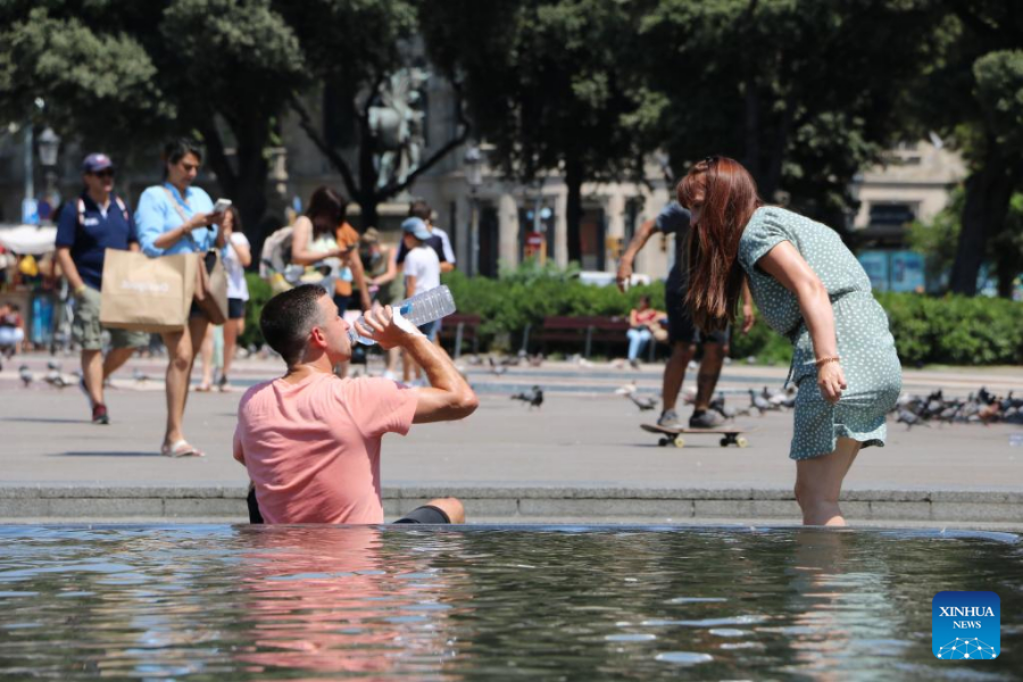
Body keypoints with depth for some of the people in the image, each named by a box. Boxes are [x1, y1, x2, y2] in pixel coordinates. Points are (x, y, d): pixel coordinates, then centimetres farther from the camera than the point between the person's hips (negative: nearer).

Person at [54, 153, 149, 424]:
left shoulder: (121, 207, 13)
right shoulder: (74, 210, -2)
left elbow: (134, 246, 19)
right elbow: (62, 251, -5)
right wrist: (78, 287, -13)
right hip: (90, 287, -5)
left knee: (132, 338, 1)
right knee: (91, 345, -5)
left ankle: (95, 380, 22)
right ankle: (98, 404, -2)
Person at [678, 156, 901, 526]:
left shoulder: (757, 230, -2)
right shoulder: (784, 222, 27)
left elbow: (811, 286, -17)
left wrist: (828, 361, -28)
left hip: (845, 366, -10)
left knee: (818, 500, -10)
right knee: (809, 494, 13)